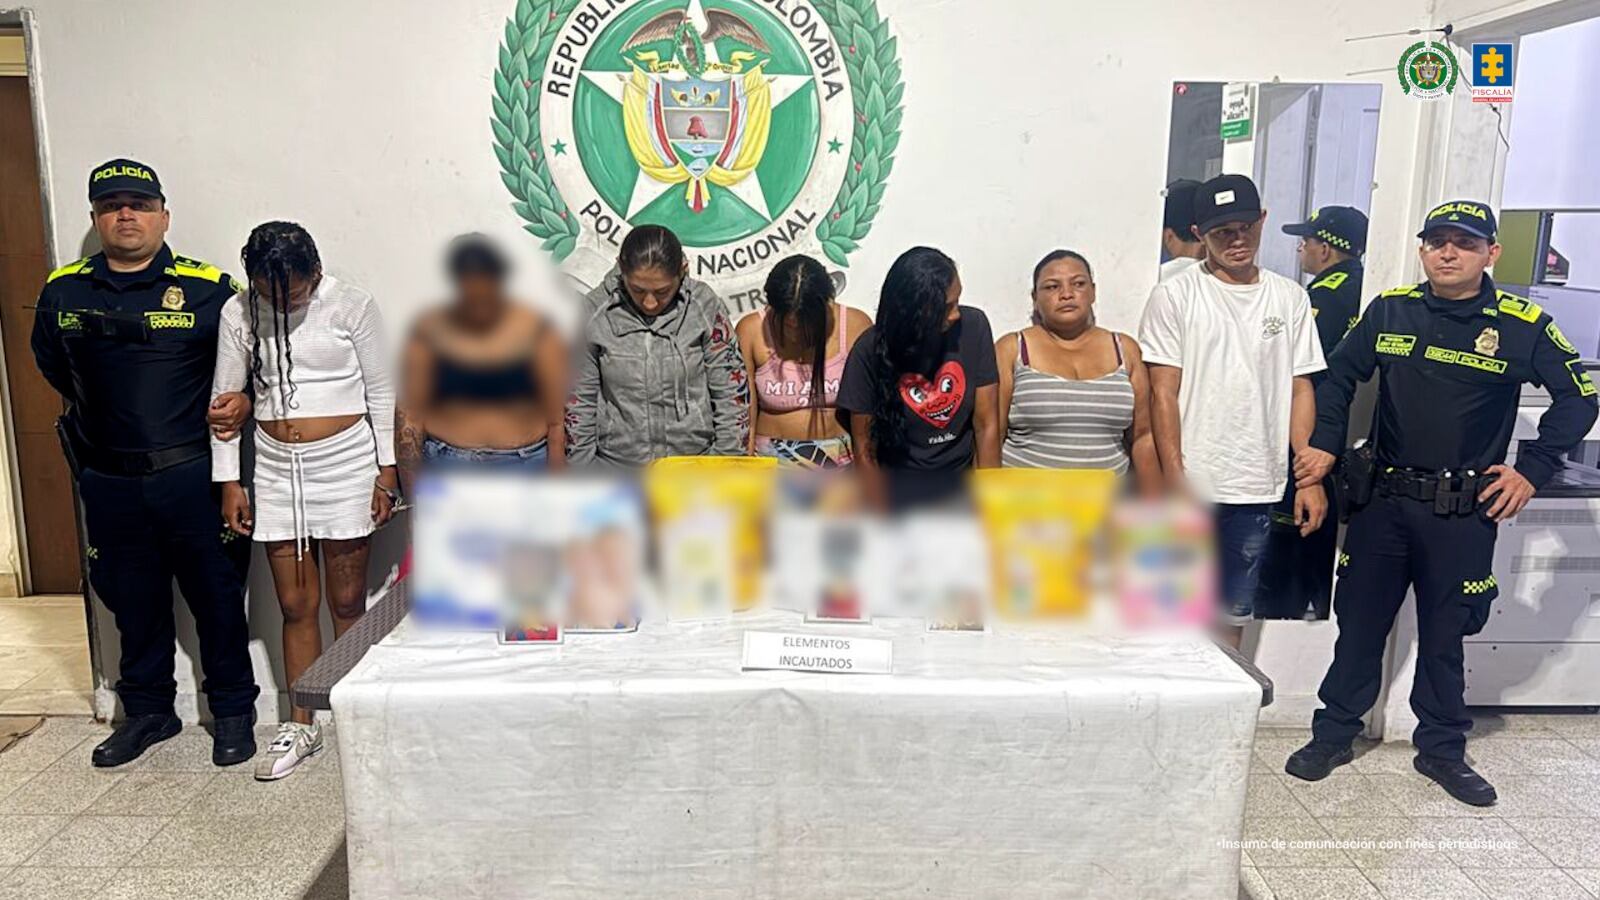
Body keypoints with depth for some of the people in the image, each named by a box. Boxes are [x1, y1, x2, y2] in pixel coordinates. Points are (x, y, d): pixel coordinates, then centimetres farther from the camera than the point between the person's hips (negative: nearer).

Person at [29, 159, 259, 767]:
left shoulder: (208, 289, -5)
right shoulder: (63, 293, 5)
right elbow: (52, 365, 22)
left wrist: (241, 402, -12)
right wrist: (110, 413, 17)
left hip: (191, 474, -3)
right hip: (108, 482, 3)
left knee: (216, 596, 6)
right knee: (134, 602, 15)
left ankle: (233, 711, 21)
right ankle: (147, 711, 31)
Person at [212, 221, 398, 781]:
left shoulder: (351, 305, -6)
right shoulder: (239, 312, 1)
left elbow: (381, 392, -1)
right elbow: (225, 398, 6)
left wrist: (387, 471, -3)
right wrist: (229, 482, 4)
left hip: (345, 462, -2)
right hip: (276, 467, 3)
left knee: (348, 603, 5)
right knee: (295, 606, 8)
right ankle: (301, 727, 20)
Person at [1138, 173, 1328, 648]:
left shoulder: (1290, 298, 8)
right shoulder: (1175, 296, -3)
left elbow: (1300, 391, 10)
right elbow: (1163, 393, -6)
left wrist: (1311, 478, 4)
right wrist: (1174, 479, -12)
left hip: (1257, 489, 4)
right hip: (1190, 486, -3)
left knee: (1233, 616, 14)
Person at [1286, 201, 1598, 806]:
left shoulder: (1524, 326, -4)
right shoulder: (1390, 311, 1)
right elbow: (1340, 376, 11)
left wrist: (1532, 470, -4)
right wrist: (1326, 445, 1)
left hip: (1465, 512, -1)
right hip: (1383, 500, 2)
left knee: (1444, 636, 11)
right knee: (1359, 622, 11)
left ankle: (1442, 749, 29)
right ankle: (1333, 734, 24)